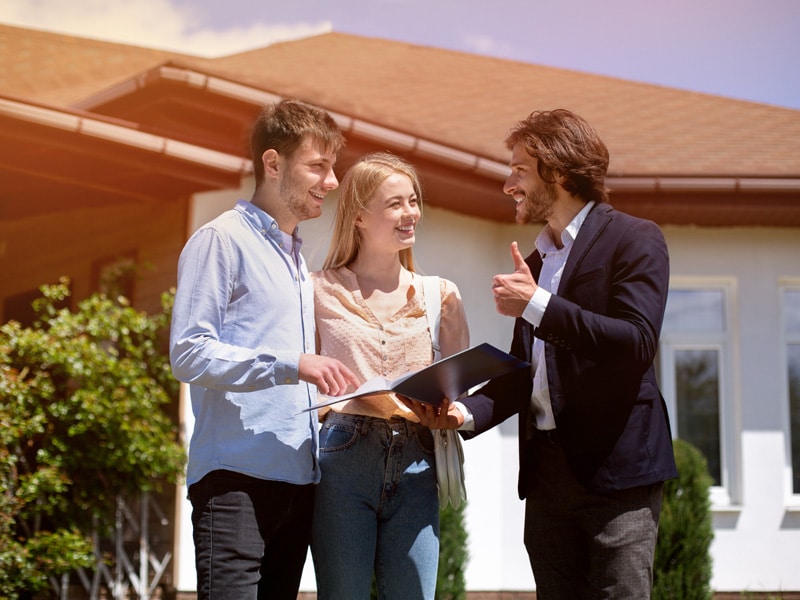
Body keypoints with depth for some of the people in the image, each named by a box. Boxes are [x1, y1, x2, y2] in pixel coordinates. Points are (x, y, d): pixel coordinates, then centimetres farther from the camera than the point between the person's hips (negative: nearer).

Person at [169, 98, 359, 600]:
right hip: (236, 478, -8)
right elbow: (189, 353, -14)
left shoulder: (296, 255, 23)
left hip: (296, 479, 8)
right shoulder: (223, 240, -4)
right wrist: (291, 365, -21)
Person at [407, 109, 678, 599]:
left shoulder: (634, 240, -2)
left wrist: (537, 306, -17)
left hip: (614, 471, -7)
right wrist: (466, 411, -1)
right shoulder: (535, 261, 21)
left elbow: (637, 343, -16)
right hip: (546, 475, 7)